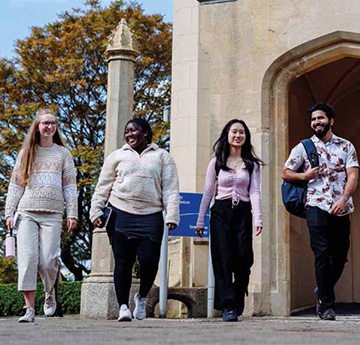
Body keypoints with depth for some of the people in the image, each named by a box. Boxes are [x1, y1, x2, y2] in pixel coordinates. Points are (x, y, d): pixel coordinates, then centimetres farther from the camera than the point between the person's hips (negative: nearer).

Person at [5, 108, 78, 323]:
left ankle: (50, 293, 21)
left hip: (52, 214, -1)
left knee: (48, 261, -10)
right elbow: (15, 185, 14)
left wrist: (73, 213, 0)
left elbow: (70, 186, 9)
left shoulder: (63, 153, 13)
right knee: (27, 259, -10)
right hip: (27, 213, 1)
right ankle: (30, 309, -7)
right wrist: (9, 212, 5)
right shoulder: (26, 153, 15)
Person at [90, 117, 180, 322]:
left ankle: (142, 297, 18)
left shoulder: (162, 157, 14)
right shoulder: (117, 156, 17)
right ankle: (123, 306, 6)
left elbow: (170, 188, 6)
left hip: (151, 217, -1)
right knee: (123, 261, -2)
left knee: (149, 260, -9)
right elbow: (103, 187, 16)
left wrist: (172, 215, -4)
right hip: (121, 215, 1)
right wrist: (96, 211, 6)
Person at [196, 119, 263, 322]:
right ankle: (227, 306, -7)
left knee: (242, 260, -2)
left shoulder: (252, 164, 9)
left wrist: (258, 219, -12)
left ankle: (237, 305, 12)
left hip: (243, 213, 1)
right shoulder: (216, 162, 9)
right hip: (221, 213, -1)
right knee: (224, 259, -8)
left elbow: (255, 192, 1)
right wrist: (200, 221, 6)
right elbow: (208, 193, 9)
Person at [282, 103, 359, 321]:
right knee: (323, 255, -11)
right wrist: (304, 176, -8)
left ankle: (322, 292, 30)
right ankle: (327, 306, -6)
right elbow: (285, 173, 12)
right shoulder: (303, 147, 9)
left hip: (341, 209, 2)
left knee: (340, 256, 6)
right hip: (317, 206, -2)